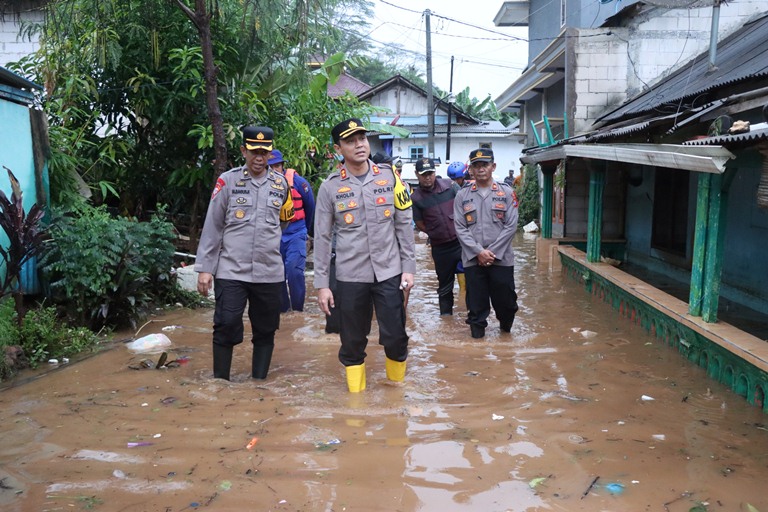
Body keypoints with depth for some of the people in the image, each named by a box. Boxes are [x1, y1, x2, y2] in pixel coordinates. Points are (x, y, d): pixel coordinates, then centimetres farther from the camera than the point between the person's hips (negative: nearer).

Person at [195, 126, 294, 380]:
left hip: (269, 272, 3)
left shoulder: (281, 183, 7)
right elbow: (212, 227, 0)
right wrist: (204, 268, -3)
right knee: (226, 326, -6)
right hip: (231, 271, -3)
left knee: (265, 331, 9)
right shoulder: (227, 181, 0)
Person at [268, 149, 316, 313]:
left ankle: (298, 309, -1)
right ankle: (282, 309, 23)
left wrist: (307, 229, 17)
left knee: (294, 271, -15)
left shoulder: (298, 182, -9)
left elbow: (310, 207, 6)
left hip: (296, 234, -3)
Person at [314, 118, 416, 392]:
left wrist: (409, 267, 0)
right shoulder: (330, 186, -3)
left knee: (395, 336, 5)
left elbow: (404, 225, 5)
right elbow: (322, 238, -1)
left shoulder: (389, 177, 1)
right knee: (352, 340, 9)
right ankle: (356, 394, 27)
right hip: (350, 276, -1)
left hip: (389, 273, 1)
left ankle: (397, 385, 32)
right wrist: (321, 284, -3)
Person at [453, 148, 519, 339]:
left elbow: (511, 226, -3)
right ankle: (477, 333, 23)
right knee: (476, 302, 6)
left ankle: (506, 326, 36)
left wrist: (492, 252, -11)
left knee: (505, 299, 8)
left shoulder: (507, 193, 2)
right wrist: (479, 252, -12)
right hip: (472, 259, 0)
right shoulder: (462, 196, 4)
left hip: (501, 258, 0)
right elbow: (460, 228, -1)